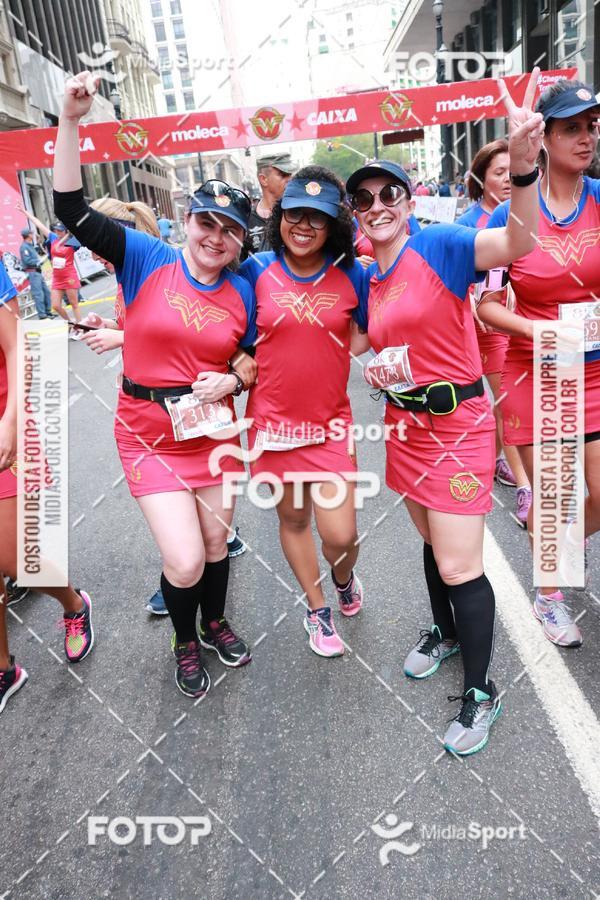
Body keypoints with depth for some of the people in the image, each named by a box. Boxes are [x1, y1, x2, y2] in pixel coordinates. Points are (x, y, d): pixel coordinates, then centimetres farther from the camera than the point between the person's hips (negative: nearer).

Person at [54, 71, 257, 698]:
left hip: (214, 430, 3)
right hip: (150, 435, -3)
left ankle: (215, 624, 48)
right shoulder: (148, 259, -8)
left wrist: (232, 380, -11)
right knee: (184, 561, -6)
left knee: (215, 544, 16)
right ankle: (185, 642, 29)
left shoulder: (243, 293, 0)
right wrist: (70, 121, -22)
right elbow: (73, 209, -15)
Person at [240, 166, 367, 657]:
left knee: (341, 534, -4)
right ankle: (318, 610, 37)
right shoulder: (256, 271, -3)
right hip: (273, 420, 1)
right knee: (293, 519, 14)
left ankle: (345, 579, 35)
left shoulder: (351, 275, -2)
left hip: (331, 424, 0)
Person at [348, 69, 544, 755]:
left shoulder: (438, 246, -11)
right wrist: (376, 369, -3)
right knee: (432, 543, 21)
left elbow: (518, 243, -30)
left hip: (458, 421, -6)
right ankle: (445, 632, 45)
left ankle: (480, 691, 19)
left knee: (459, 565, -2)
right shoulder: (366, 279, 8)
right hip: (405, 421, 6)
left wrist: (522, 165, -46)